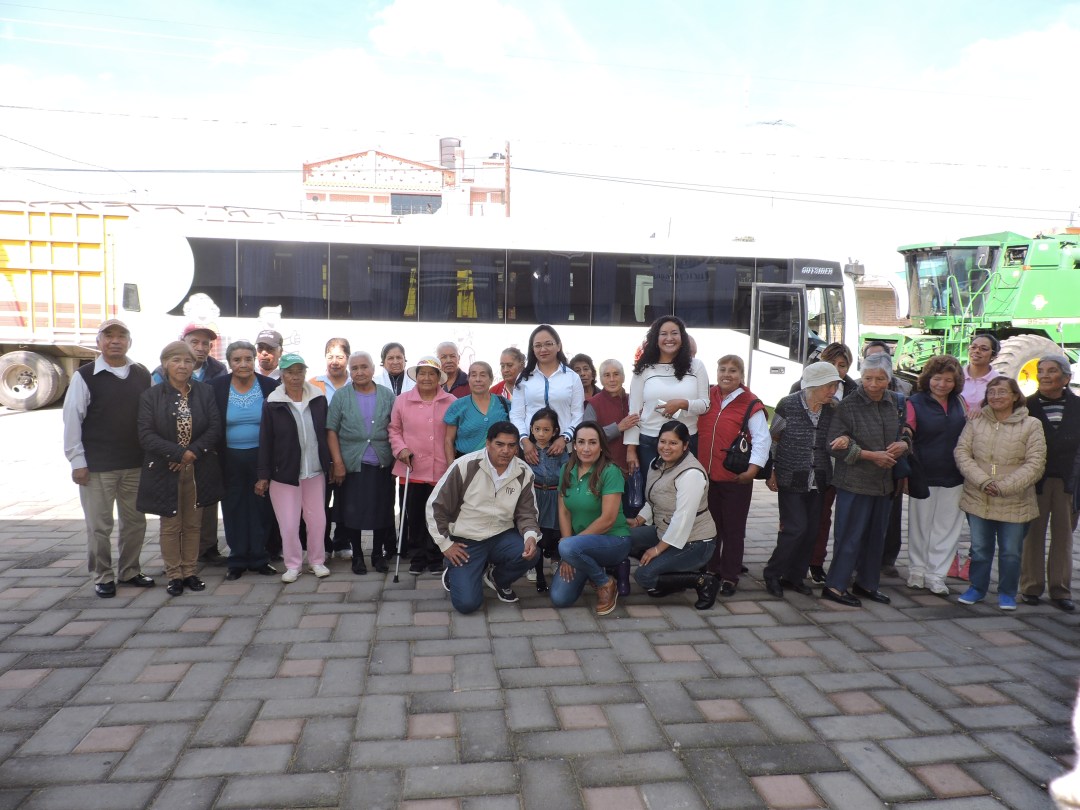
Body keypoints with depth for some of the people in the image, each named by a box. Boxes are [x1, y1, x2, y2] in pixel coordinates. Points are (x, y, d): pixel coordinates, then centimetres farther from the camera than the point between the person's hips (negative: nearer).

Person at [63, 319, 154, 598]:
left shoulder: (142, 375, 6)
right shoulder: (84, 376, -5)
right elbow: (72, 420, -5)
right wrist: (77, 461, -8)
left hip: (135, 464, 4)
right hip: (96, 467, -4)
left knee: (135, 522, 13)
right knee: (99, 526, 5)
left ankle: (129, 571, 28)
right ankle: (102, 577, 20)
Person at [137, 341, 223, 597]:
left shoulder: (205, 392, 2)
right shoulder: (151, 396, -2)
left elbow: (215, 428, -4)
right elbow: (146, 435, -10)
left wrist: (193, 452, -17)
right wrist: (179, 454, -19)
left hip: (198, 471, 2)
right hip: (165, 472, -2)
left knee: (193, 525, 11)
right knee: (170, 526, 6)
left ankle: (189, 572, 24)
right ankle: (174, 575, 19)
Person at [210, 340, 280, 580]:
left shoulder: (270, 386, -4)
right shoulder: (217, 387, -3)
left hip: (261, 458, 0)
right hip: (230, 460, 0)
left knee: (260, 508, 7)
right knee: (234, 510, 8)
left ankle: (259, 559, 20)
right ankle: (237, 560, 21)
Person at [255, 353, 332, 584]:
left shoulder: (319, 399, 0)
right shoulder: (273, 404, -6)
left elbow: (326, 433, 5)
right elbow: (266, 441, -4)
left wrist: (330, 464, 5)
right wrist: (263, 475, -5)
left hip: (315, 471, 2)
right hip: (284, 473, -2)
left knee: (317, 520, 10)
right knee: (289, 524, 4)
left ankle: (317, 560, 27)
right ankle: (293, 565, 21)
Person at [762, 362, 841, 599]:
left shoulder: (833, 409, 0)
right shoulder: (788, 405, -10)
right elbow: (773, 439, 1)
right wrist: (769, 472, 0)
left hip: (818, 481, 5)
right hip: (791, 479, -4)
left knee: (811, 530, 7)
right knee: (796, 528, -9)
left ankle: (794, 577, 23)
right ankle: (772, 573, 9)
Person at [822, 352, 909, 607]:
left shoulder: (894, 403, 6)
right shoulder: (847, 406, -12)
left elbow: (905, 433, 16)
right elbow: (835, 445, -15)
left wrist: (902, 444, -7)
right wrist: (872, 455, -16)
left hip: (884, 482, 6)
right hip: (854, 482, -6)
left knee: (876, 536, 14)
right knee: (850, 535, -3)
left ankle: (866, 583, 28)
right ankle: (834, 586, 7)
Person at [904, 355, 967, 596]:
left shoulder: (959, 402, 7)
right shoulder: (916, 404, -5)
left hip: (954, 477, 3)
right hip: (924, 475, -3)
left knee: (947, 528, 5)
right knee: (920, 526, 7)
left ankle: (935, 575, 15)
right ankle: (917, 570, 23)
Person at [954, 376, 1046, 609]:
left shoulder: (1031, 425, -4)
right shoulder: (975, 422, 3)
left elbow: (1035, 464, -10)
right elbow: (962, 453, -3)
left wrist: (1004, 487, -18)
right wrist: (983, 481, -17)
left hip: (1015, 503, -2)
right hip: (978, 500, 2)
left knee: (1011, 552, 10)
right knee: (979, 549, 13)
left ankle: (1007, 593, 28)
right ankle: (977, 588, 29)